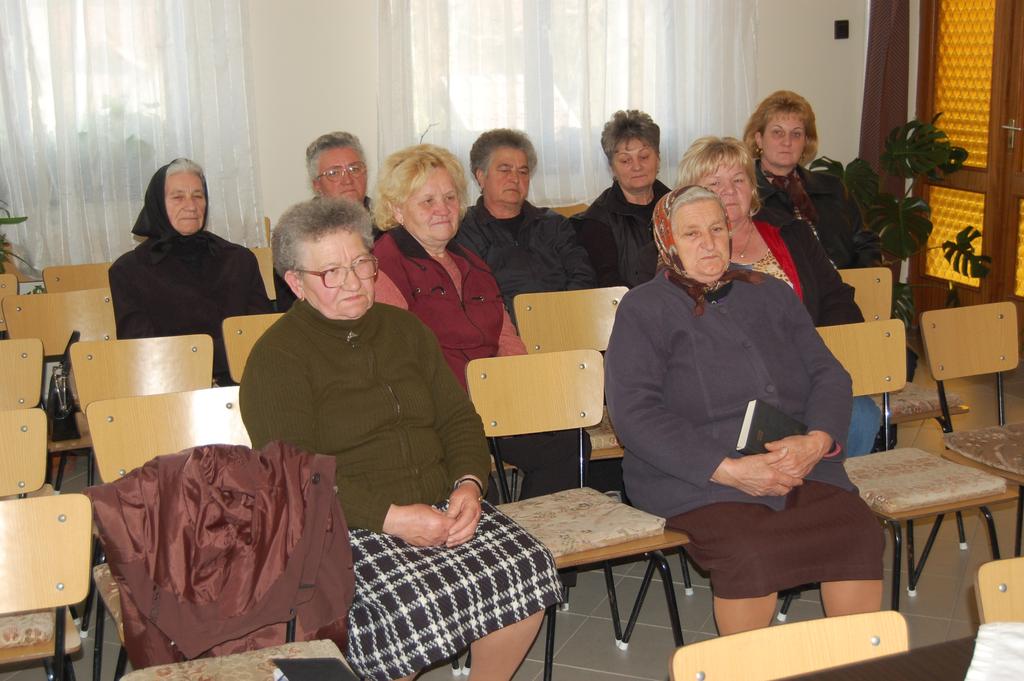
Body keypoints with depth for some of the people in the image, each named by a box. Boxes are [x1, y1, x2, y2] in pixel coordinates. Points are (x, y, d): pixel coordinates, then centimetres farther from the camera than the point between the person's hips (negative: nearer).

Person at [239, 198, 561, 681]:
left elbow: (457, 417, 16)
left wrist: (468, 484, -4)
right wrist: (392, 518, -20)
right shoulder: (277, 358, -3)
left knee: (528, 570, -18)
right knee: (407, 608, -32)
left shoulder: (404, 329, 17)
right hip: (344, 527, -5)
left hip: (439, 508, 6)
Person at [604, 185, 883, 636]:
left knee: (861, 536, -22)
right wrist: (729, 469, -17)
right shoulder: (642, 309, 4)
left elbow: (829, 374, 14)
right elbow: (634, 413, -8)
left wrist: (817, 441, -9)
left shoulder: (771, 294, 19)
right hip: (694, 475, -4)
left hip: (798, 461, 4)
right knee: (749, 554, -31)